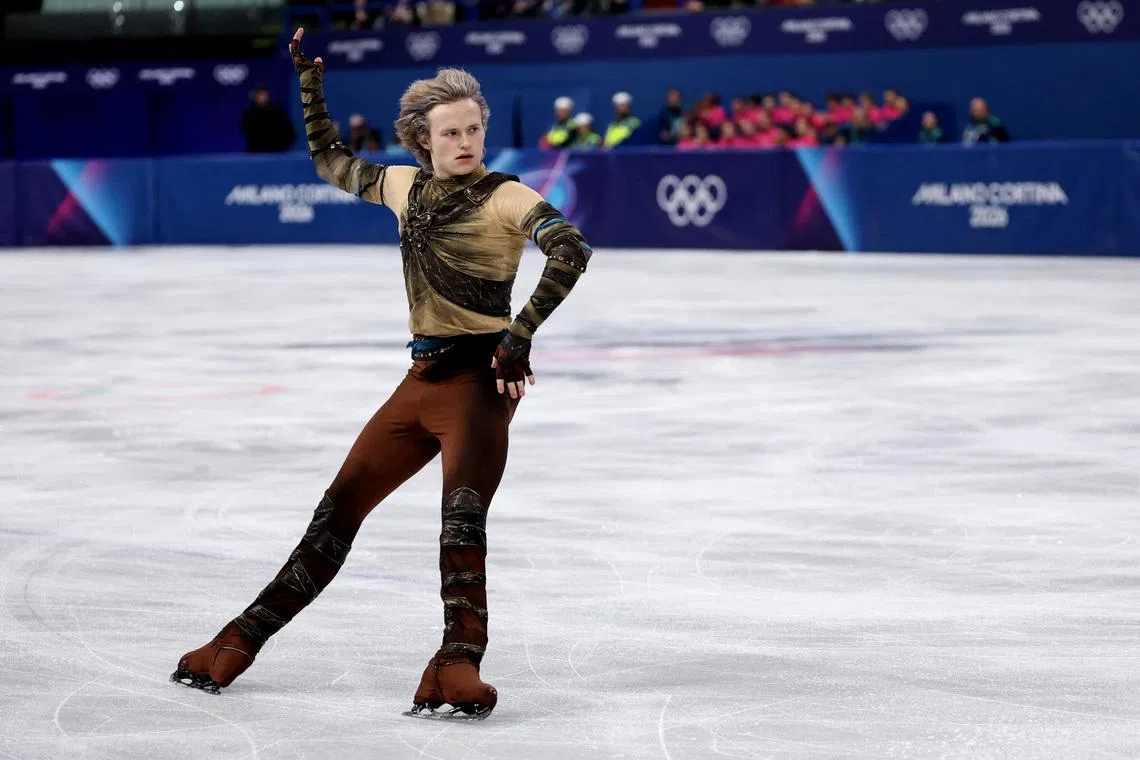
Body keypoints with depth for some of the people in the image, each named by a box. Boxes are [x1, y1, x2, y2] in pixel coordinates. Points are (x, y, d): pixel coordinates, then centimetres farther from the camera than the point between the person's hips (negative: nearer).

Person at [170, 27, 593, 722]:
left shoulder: (504, 197, -9)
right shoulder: (406, 186, 11)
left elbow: (572, 249, -24)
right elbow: (329, 160, 28)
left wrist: (520, 338, -26)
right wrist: (310, 76, 22)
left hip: (479, 378, -7)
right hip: (423, 377, 7)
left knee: (462, 521, -26)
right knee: (339, 510, 13)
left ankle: (458, 668, -37)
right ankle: (239, 644, 22)